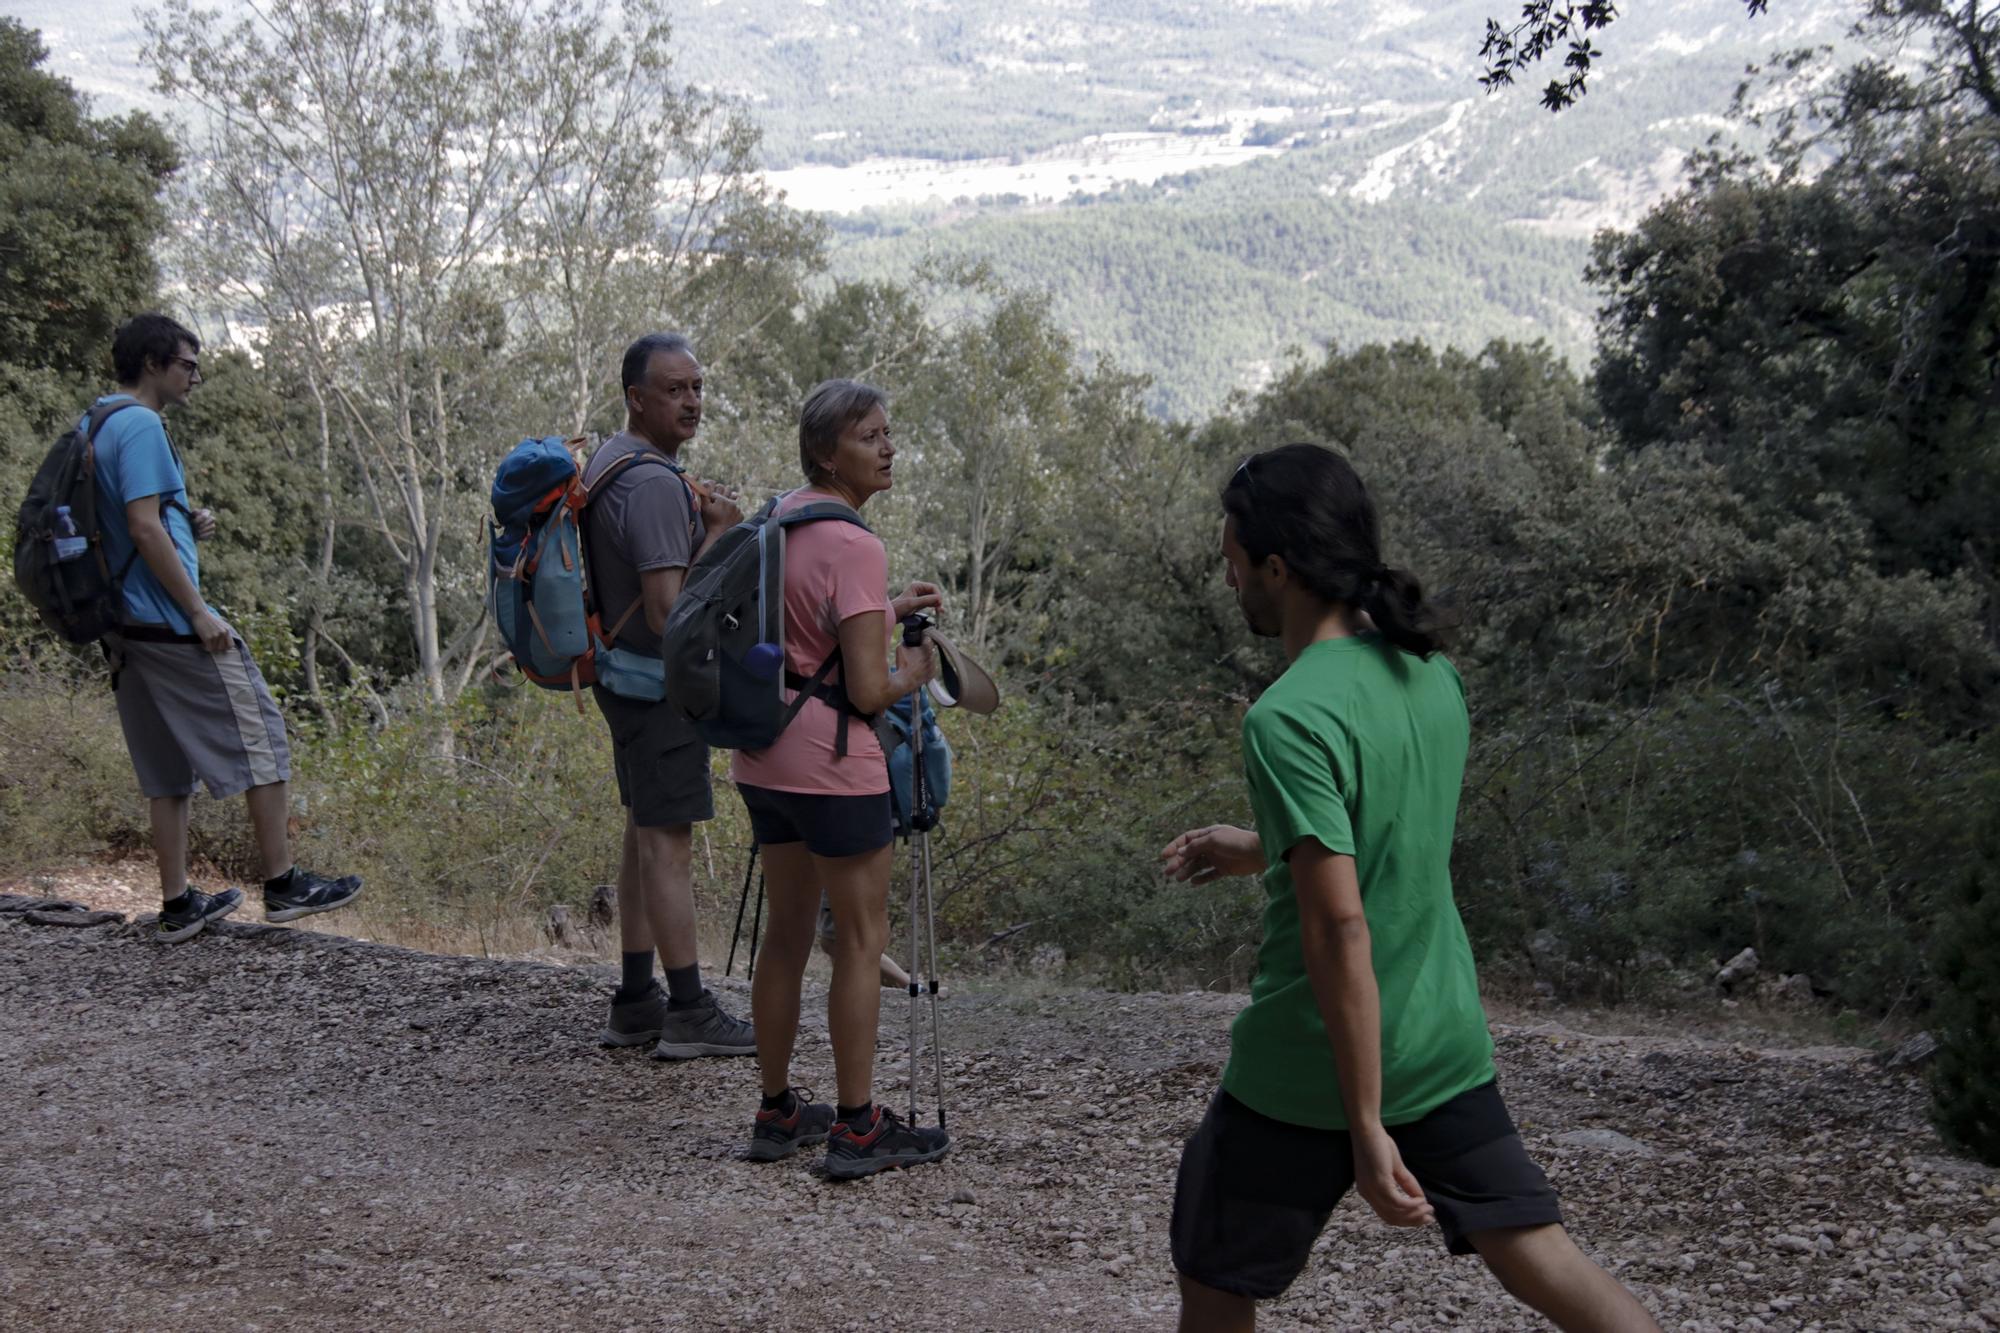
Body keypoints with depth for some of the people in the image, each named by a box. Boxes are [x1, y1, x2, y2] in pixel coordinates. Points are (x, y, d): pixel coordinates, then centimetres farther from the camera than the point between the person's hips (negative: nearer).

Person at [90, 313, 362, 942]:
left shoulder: (94, 425, 16)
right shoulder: (140, 426, -13)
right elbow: (144, 529, -20)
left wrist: (189, 526, 10)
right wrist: (199, 613, -17)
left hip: (128, 626, 9)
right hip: (172, 625, -9)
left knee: (167, 770, 11)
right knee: (260, 739, -1)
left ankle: (177, 905, 13)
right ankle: (284, 884, 2)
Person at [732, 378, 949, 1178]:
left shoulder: (779, 516, 8)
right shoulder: (855, 547, -18)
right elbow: (868, 691, -19)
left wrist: (888, 610, 18)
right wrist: (915, 669, 1)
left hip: (763, 753, 8)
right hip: (833, 763, -8)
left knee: (788, 931, 17)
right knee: (861, 940, 3)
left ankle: (778, 1113, 25)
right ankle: (857, 1131, 9)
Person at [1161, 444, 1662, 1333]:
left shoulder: (1289, 719, -21)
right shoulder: (1432, 675, 3)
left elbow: (1340, 926, -25)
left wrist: (1366, 1128, -23)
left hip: (1313, 1064, -7)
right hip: (1443, 1046, 7)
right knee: (1538, 1255, 11)